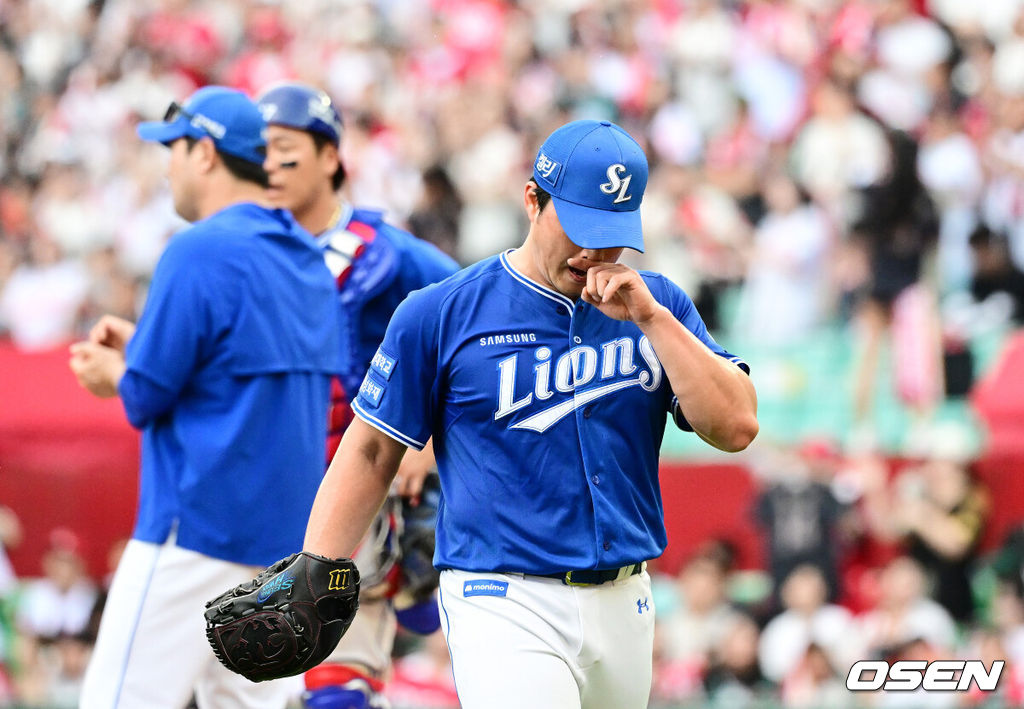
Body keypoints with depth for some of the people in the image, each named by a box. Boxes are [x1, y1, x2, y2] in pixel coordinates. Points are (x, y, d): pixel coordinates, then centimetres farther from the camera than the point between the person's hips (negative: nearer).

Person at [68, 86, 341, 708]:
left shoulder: (201, 250, -12)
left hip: (200, 526, -9)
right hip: (285, 534, 9)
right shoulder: (308, 257, 15)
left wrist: (114, 375, 9)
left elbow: (147, 397, -12)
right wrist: (141, 347, 20)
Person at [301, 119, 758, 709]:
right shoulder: (439, 314, -2)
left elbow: (736, 427, -3)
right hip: (504, 606, -5)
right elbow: (371, 454, 2)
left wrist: (649, 318, -10)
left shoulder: (658, 306, 8)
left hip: (625, 608, 5)